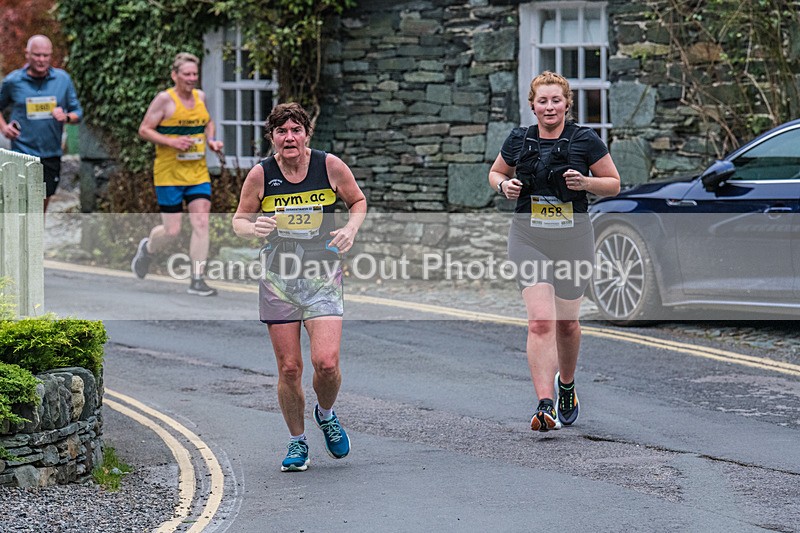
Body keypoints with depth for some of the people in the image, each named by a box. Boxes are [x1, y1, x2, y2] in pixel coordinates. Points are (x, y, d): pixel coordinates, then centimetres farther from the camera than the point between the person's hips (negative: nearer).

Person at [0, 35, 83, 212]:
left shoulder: (63, 79, 3)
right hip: (23, 154, -3)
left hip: (51, 155, 3)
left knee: (42, 206, 14)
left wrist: (66, 117, -15)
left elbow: (78, 112, 7)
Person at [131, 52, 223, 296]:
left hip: (198, 173, 5)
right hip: (169, 174, -5)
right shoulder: (165, 99, -9)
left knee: (201, 223, -8)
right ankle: (147, 249, 32)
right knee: (172, 230, -2)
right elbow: (144, 129, -8)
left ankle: (197, 281, -3)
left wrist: (211, 141, 7)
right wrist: (171, 141, -20)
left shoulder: (200, 97, 9)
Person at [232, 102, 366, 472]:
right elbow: (239, 220, 6)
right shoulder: (261, 175, -5)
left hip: (322, 275, -1)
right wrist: (253, 228, -17)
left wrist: (351, 228, -8)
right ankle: (297, 441, 21)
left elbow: (358, 201, 12)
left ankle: (326, 414, 18)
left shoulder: (330, 165, -4)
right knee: (289, 368, 1)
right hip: (278, 275, 1)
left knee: (326, 362, -14)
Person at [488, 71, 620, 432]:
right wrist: (504, 185, -3)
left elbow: (613, 184, 5)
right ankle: (545, 405, -21)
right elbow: (495, 173, 19)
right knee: (540, 321, -15)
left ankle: (566, 385, 41)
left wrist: (585, 182, -14)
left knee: (567, 321, 13)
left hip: (573, 236, 0)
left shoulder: (586, 141, -2)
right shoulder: (519, 141, 3)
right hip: (529, 237, 0)